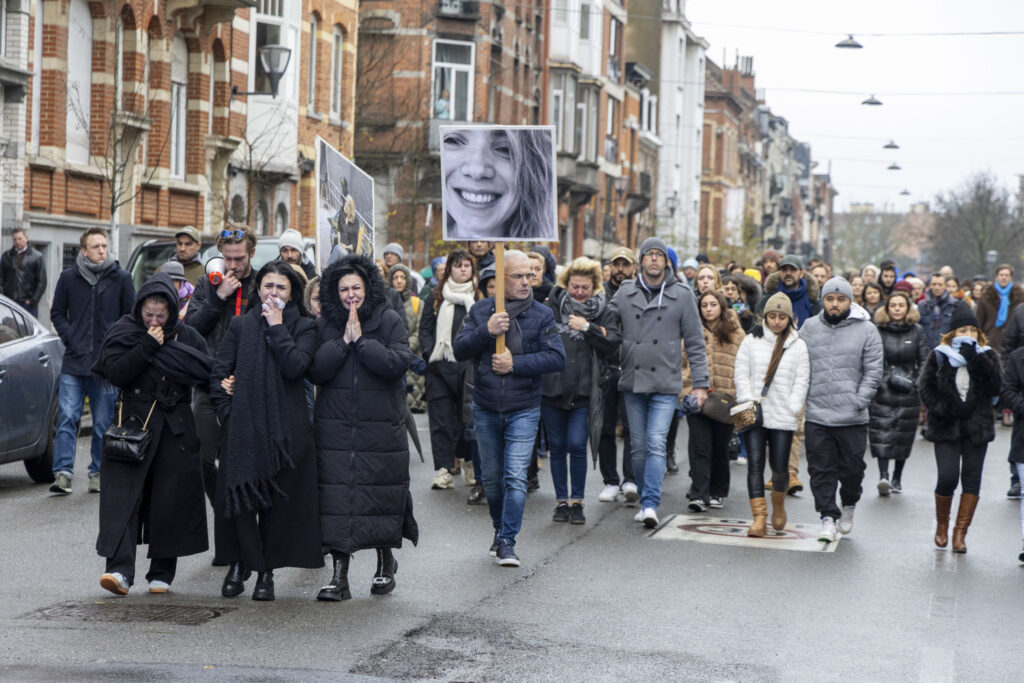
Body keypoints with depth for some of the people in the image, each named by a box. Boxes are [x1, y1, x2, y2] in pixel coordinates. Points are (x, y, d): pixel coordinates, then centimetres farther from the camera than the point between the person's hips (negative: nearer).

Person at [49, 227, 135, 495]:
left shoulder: (121, 278, 2)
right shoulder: (69, 278, 4)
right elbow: (57, 313, 13)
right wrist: (70, 338, 0)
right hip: (74, 362, 0)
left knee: (103, 423, 5)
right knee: (67, 417, -9)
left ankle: (98, 473, 17)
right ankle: (63, 473, -8)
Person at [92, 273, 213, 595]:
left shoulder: (186, 336, 6)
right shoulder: (123, 332, 3)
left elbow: (207, 371, -9)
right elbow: (115, 374, -9)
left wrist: (165, 349, -12)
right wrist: (148, 346, -16)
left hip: (176, 428, 1)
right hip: (134, 421, -1)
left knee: (169, 500, 1)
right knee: (123, 494, -12)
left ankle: (162, 573, 11)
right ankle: (120, 570, -19)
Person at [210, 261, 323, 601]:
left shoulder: (304, 327, 5)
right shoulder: (240, 325, 10)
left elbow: (296, 367, -13)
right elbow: (218, 374, 9)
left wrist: (277, 328, -9)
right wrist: (228, 413, 0)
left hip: (285, 429, -1)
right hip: (243, 428, 1)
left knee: (277, 501, 2)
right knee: (238, 497, -3)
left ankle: (266, 571, 13)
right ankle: (238, 563, 14)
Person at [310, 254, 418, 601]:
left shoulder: (389, 321, 1)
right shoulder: (325, 325, 7)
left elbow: (398, 363, -14)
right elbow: (316, 371, -5)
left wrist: (361, 339, -13)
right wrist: (344, 340, -11)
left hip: (382, 428, -1)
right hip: (336, 427, 1)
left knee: (382, 495, 6)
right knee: (337, 498, -4)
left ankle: (385, 562, 29)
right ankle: (339, 576, 1)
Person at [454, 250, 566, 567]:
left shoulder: (542, 315, -2)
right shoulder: (480, 311, 3)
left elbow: (557, 358, -10)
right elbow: (460, 350, -5)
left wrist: (515, 364, -17)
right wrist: (486, 331, -21)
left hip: (523, 410, -2)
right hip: (485, 409, 2)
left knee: (515, 477, -11)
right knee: (491, 477, 13)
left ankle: (507, 541, -6)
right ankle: (500, 528, 34)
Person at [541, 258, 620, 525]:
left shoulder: (602, 312, 5)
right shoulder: (551, 307, 5)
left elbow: (612, 345, -5)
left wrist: (587, 328, -12)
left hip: (585, 391, -1)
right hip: (552, 388, 1)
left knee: (577, 445, -8)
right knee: (557, 447, 7)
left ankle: (577, 501, 5)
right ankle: (561, 501, 18)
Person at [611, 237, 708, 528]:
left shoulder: (682, 295, 2)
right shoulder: (625, 294, 7)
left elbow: (695, 343, 3)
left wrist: (700, 383, 0)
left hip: (666, 384, -3)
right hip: (632, 382, 3)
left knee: (656, 444, -12)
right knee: (638, 446, 8)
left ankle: (651, 505, -14)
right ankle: (646, 501, 20)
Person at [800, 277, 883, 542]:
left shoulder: (866, 330, 1)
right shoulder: (809, 328, 8)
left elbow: (873, 371, -1)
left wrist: (859, 401, -10)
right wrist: (802, 398, 1)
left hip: (852, 418, -1)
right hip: (816, 415, 2)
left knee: (852, 468, 7)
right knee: (821, 470, 1)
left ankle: (849, 505, 33)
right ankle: (828, 517, 10)